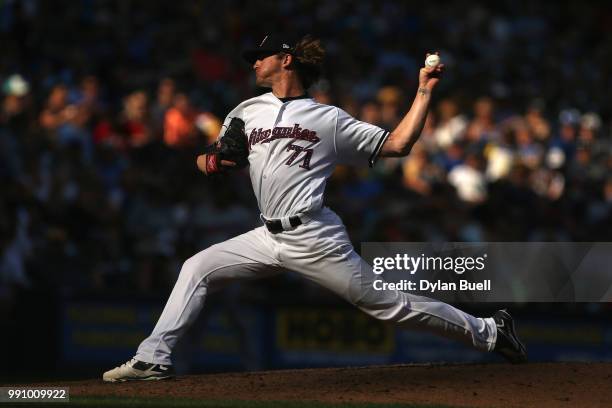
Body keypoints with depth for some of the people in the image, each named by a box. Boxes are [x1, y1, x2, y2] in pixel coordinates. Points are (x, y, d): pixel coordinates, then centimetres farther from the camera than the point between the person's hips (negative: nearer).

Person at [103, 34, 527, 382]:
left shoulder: (330, 120, 2)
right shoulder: (247, 112, 15)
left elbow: (397, 144, 1)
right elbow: (208, 161, 18)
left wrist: (424, 91, -4)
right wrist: (213, 161, -6)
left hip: (314, 238, -5)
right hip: (270, 238, 6)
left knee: (387, 302, -6)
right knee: (197, 269, -1)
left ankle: (488, 332, 3)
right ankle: (154, 358, -2)